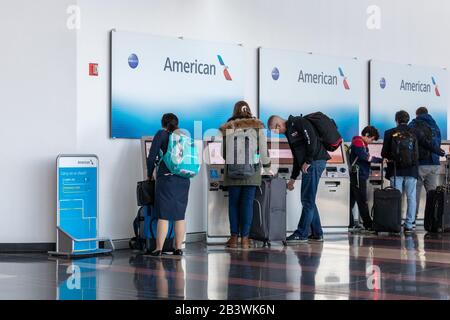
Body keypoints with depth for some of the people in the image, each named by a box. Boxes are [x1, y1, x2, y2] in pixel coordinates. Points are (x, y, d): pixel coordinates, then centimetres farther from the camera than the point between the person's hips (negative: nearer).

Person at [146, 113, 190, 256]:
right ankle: (178, 248, 9)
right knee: (180, 216, 8)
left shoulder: (161, 134, 1)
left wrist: (149, 175, 12)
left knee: (163, 216, -3)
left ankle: (158, 249, -2)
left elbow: (151, 157, -1)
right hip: (184, 180, 4)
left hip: (166, 179, -4)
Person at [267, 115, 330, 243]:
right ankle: (317, 233, 16)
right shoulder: (289, 132, 22)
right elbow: (297, 157, 25)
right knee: (308, 200, 12)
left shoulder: (299, 123, -6)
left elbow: (312, 140, -19)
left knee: (307, 200, -7)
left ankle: (301, 234, -5)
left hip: (315, 162, -10)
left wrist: (308, 162, -16)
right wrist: (293, 178, 24)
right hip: (309, 165, 10)